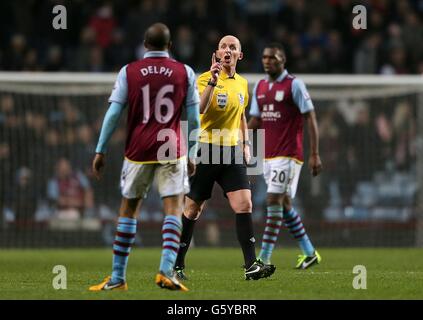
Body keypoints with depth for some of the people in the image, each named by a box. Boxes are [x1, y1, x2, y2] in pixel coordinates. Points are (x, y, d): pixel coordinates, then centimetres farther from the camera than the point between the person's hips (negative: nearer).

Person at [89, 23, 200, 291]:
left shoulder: (128, 72, 2)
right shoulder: (185, 73, 3)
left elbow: (113, 113, -1)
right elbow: (193, 118, 5)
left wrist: (101, 151, 4)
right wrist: (192, 154, 14)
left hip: (138, 151, 1)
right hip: (172, 152, -1)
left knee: (128, 209, 11)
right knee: (174, 209, -1)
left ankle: (117, 278, 13)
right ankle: (167, 270, -19)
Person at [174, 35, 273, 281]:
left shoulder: (243, 83, 12)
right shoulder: (205, 79, -7)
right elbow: (199, 109, -25)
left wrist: (246, 143, 15)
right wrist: (213, 80, -33)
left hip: (232, 151, 4)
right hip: (206, 150, -4)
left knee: (244, 205, -11)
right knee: (193, 209, 3)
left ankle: (251, 265, -13)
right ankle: (177, 264, 16)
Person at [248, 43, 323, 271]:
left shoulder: (294, 85, -7)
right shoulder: (259, 87, 12)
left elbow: (310, 119, -9)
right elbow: (254, 121, 17)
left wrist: (315, 154, -14)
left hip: (287, 155, -7)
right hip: (268, 156, 7)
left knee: (273, 202, -12)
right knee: (284, 205, 11)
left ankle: (264, 259, -13)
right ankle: (309, 253, 23)